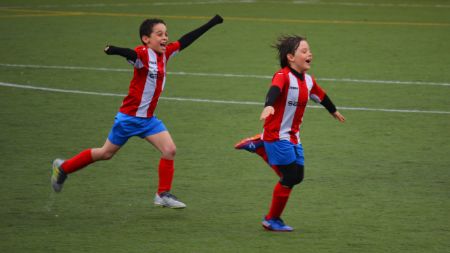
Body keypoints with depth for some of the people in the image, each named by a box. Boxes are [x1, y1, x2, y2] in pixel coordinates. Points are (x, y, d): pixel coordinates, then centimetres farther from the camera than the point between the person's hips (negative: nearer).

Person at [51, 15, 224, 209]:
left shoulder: (165, 53, 2)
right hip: (129, 116, -7)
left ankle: (164, 195, 3)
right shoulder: (143, 54, -21)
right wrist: (114, 51, -65)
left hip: (148, 119, 7)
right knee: (106, 153, 7)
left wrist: (211, 24, 16)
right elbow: (130, 54, -43)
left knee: (169, 150, -7)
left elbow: (185, 40, 13)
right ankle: (63, 167, 25)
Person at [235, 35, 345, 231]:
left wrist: (334, 112, 44)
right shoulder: (283, 76, -19)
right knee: (290, 178, -7)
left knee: (297, 176, 10)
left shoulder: (308, 81, 6)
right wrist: (269, 106, -62)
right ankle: (272, 220, 10)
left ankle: (260, 146, 23)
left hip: (293, 138, 8)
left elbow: (321, 96, 26)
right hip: (277, 135, -8)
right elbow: (274, 90, -40)